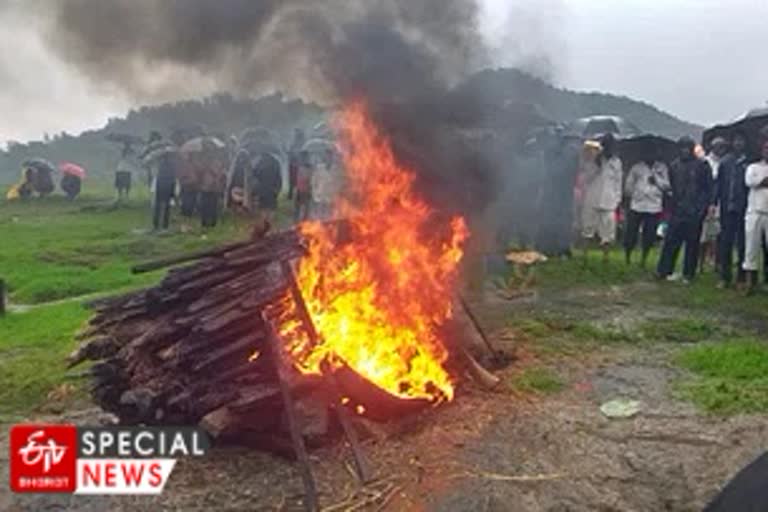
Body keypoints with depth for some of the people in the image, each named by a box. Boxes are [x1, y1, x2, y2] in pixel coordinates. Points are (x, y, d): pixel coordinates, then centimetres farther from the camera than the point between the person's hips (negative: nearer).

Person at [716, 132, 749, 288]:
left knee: (742, 244, 5)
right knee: (725, 242, 5)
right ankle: (725, 277, 11)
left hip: (743, 208, -1)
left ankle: (741, 277, 12)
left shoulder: (749, 162, 1)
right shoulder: (725, 161, 6)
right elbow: (719, 182, 4)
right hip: (727, 207, 1)